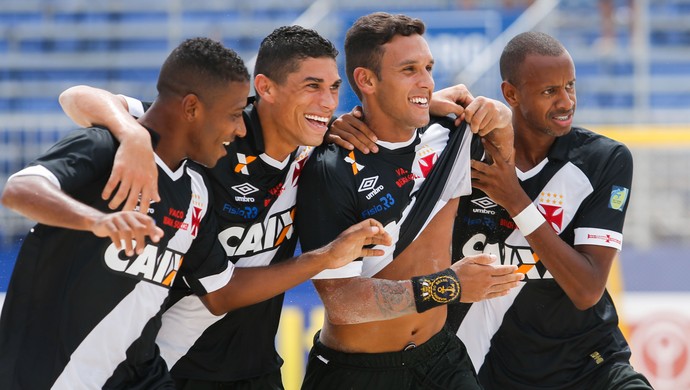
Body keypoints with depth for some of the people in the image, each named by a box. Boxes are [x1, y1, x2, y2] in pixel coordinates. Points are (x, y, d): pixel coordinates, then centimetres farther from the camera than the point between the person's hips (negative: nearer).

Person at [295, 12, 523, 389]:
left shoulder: (447, 138, -1)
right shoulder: (330, 171, -18)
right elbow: (340, 300, -24)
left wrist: (500, 121, -2)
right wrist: (446, 287, -30)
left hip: (439, 358, 5)